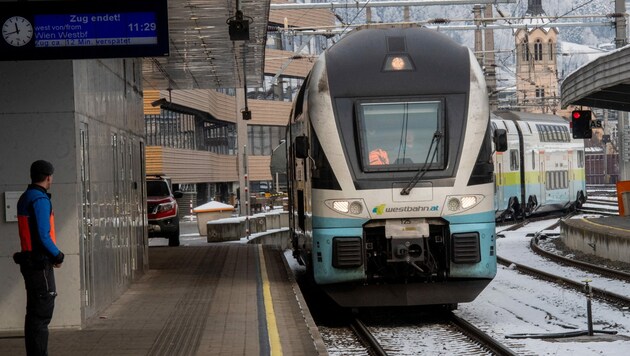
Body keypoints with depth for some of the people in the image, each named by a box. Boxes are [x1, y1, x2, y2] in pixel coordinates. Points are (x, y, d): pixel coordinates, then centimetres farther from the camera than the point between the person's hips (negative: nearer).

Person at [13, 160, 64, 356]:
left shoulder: (25, 198, 14)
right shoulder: (40, 200, -16)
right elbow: (43, 236, -21)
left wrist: (53, 255, 10)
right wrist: (58, 256, -6)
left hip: (30, 263, 10)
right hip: (40, 264, -10)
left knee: (35, 313, 16)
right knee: (42, 313, -7)